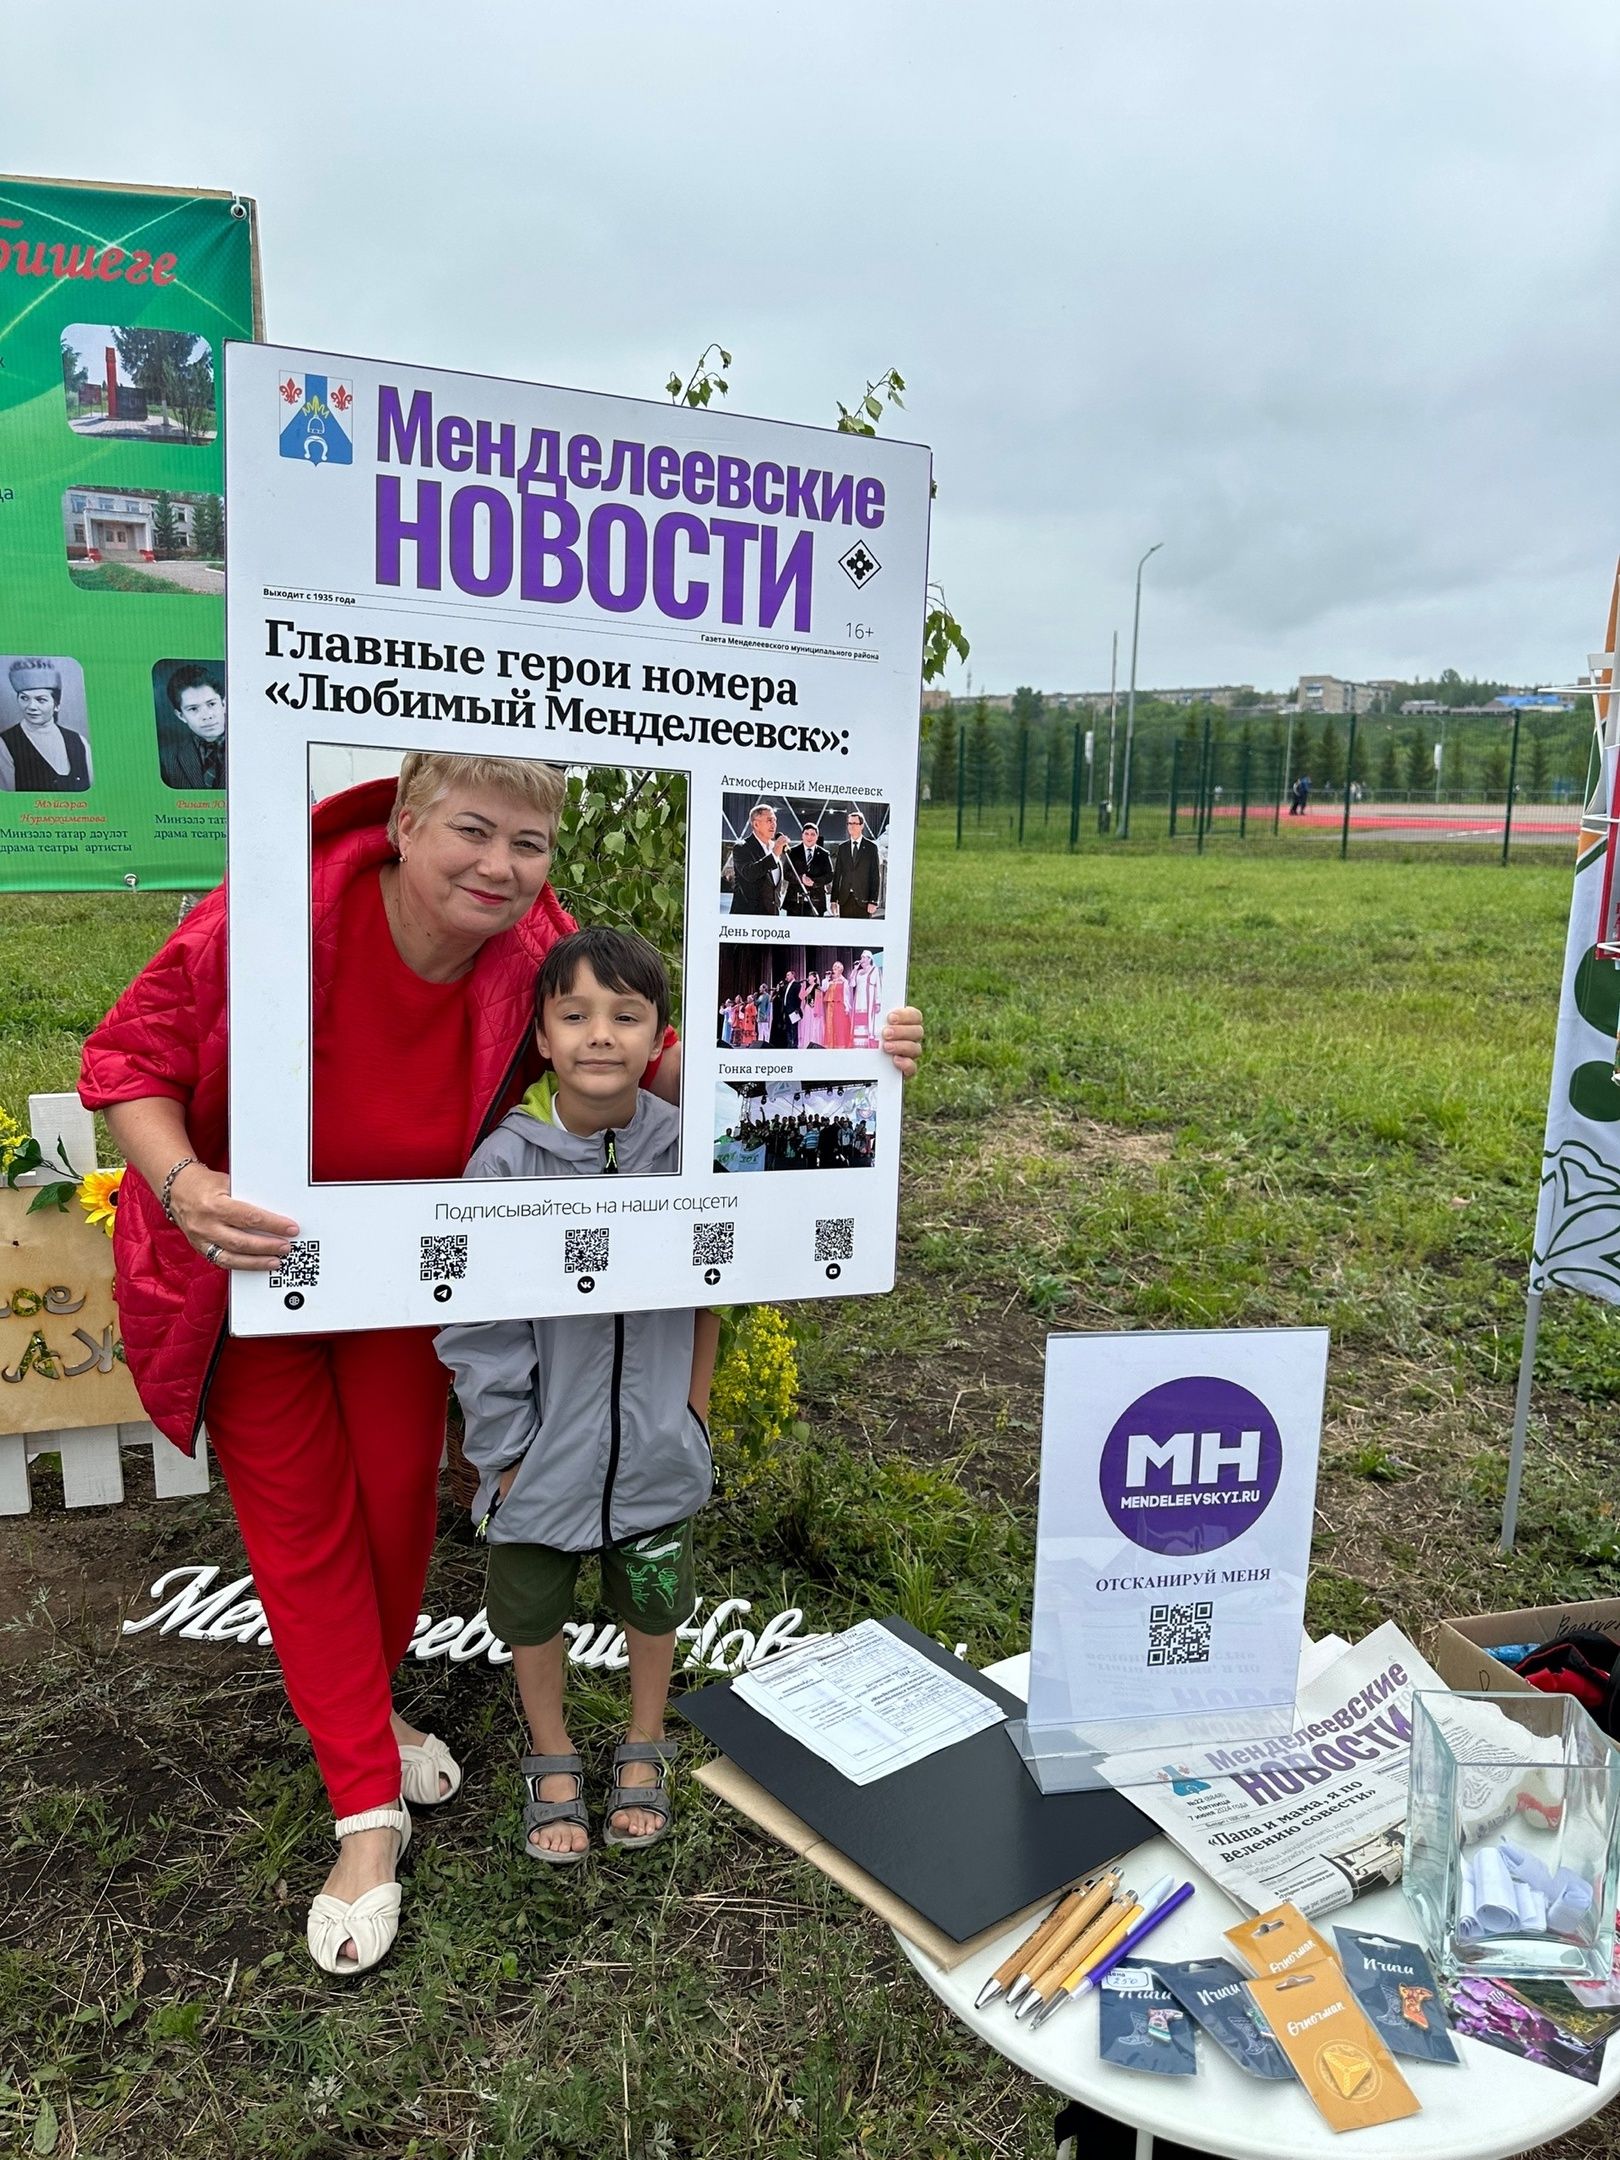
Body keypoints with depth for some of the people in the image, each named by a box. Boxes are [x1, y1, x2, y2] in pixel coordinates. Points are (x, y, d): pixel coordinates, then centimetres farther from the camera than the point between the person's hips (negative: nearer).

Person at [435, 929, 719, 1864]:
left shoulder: (687, 1149, -13)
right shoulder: (505, 1160, -19)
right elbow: (473, 1328, -14)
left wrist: (695, 1414, 1)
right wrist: (507, 1450, -11)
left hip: (656, 1447, 1)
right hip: (545, 1450, -1)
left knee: (655, 1605, 21)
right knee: (533, 1611, 19)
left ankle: (645, 1747, 49)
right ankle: (553, 1761, 47)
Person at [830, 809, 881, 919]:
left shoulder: (871, 847, 2)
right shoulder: (842, 847, 11)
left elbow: (876, 876, -1)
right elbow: (837, 874, 10)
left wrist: (873, 901, -9)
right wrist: (834, 898, 3)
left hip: (863, 899, -3)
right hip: (845, 899, 3)